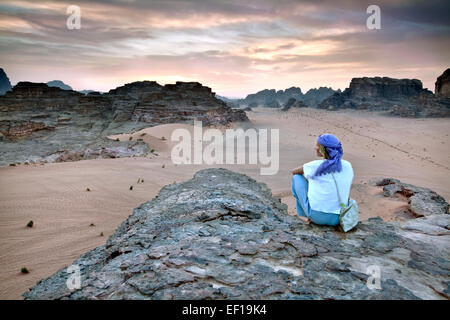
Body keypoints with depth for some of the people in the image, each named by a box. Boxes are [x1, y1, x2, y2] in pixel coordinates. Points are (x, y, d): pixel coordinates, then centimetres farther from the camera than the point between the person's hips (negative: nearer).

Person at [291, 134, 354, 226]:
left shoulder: (314, 166, -11)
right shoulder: (347, 166, 0)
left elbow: (294, 172, 10)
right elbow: (346, 192, 12)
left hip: (317, 216, -4)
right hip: (338, 218, 4)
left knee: (296, 177, 12)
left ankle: (304, 213, 22)